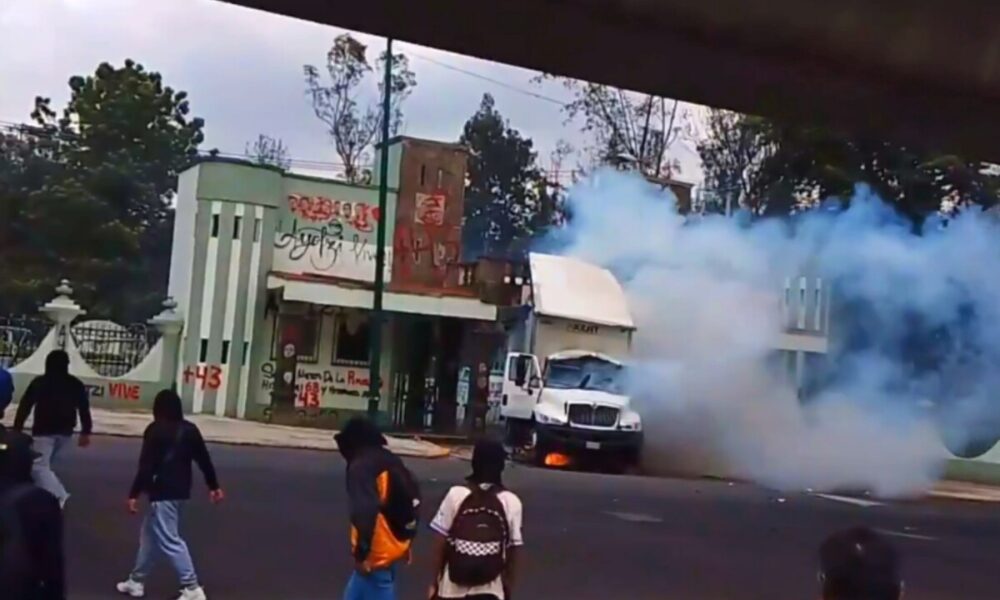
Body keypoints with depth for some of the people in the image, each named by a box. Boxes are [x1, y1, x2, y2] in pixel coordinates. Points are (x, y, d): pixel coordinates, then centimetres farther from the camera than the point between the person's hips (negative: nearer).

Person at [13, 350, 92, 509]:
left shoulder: (39, 383, -2)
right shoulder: (76, 384, 7)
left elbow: (24, 406, -4)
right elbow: (84, 409, 5)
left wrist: (17, 429, -1)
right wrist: (85, 432, 8)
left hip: (44, 431, -5)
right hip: (65, 431, 5)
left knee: (38, 466, -7)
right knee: (46, 465, 22)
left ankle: (58, 496, -24)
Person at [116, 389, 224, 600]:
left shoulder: (155, 431, -10)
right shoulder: (189, 429, 9)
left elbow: (146, 465, -14)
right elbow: (204, 459, 11)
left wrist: (134, 494, -12)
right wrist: (214, 486, 19)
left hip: (163, 492, -8)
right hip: (181, 490, 8)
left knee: (169, 540, -7)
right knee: (149, 534, 20)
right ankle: (136, 581, 28)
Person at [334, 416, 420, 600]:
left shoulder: (361, 467, -15)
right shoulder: (391, 463, 12)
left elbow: (365, 512, -27)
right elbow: (411, 506, 15)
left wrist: (361, 553, -20)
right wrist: (405, 543, 20)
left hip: (377, 555, -9)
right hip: (394, 549, 9)